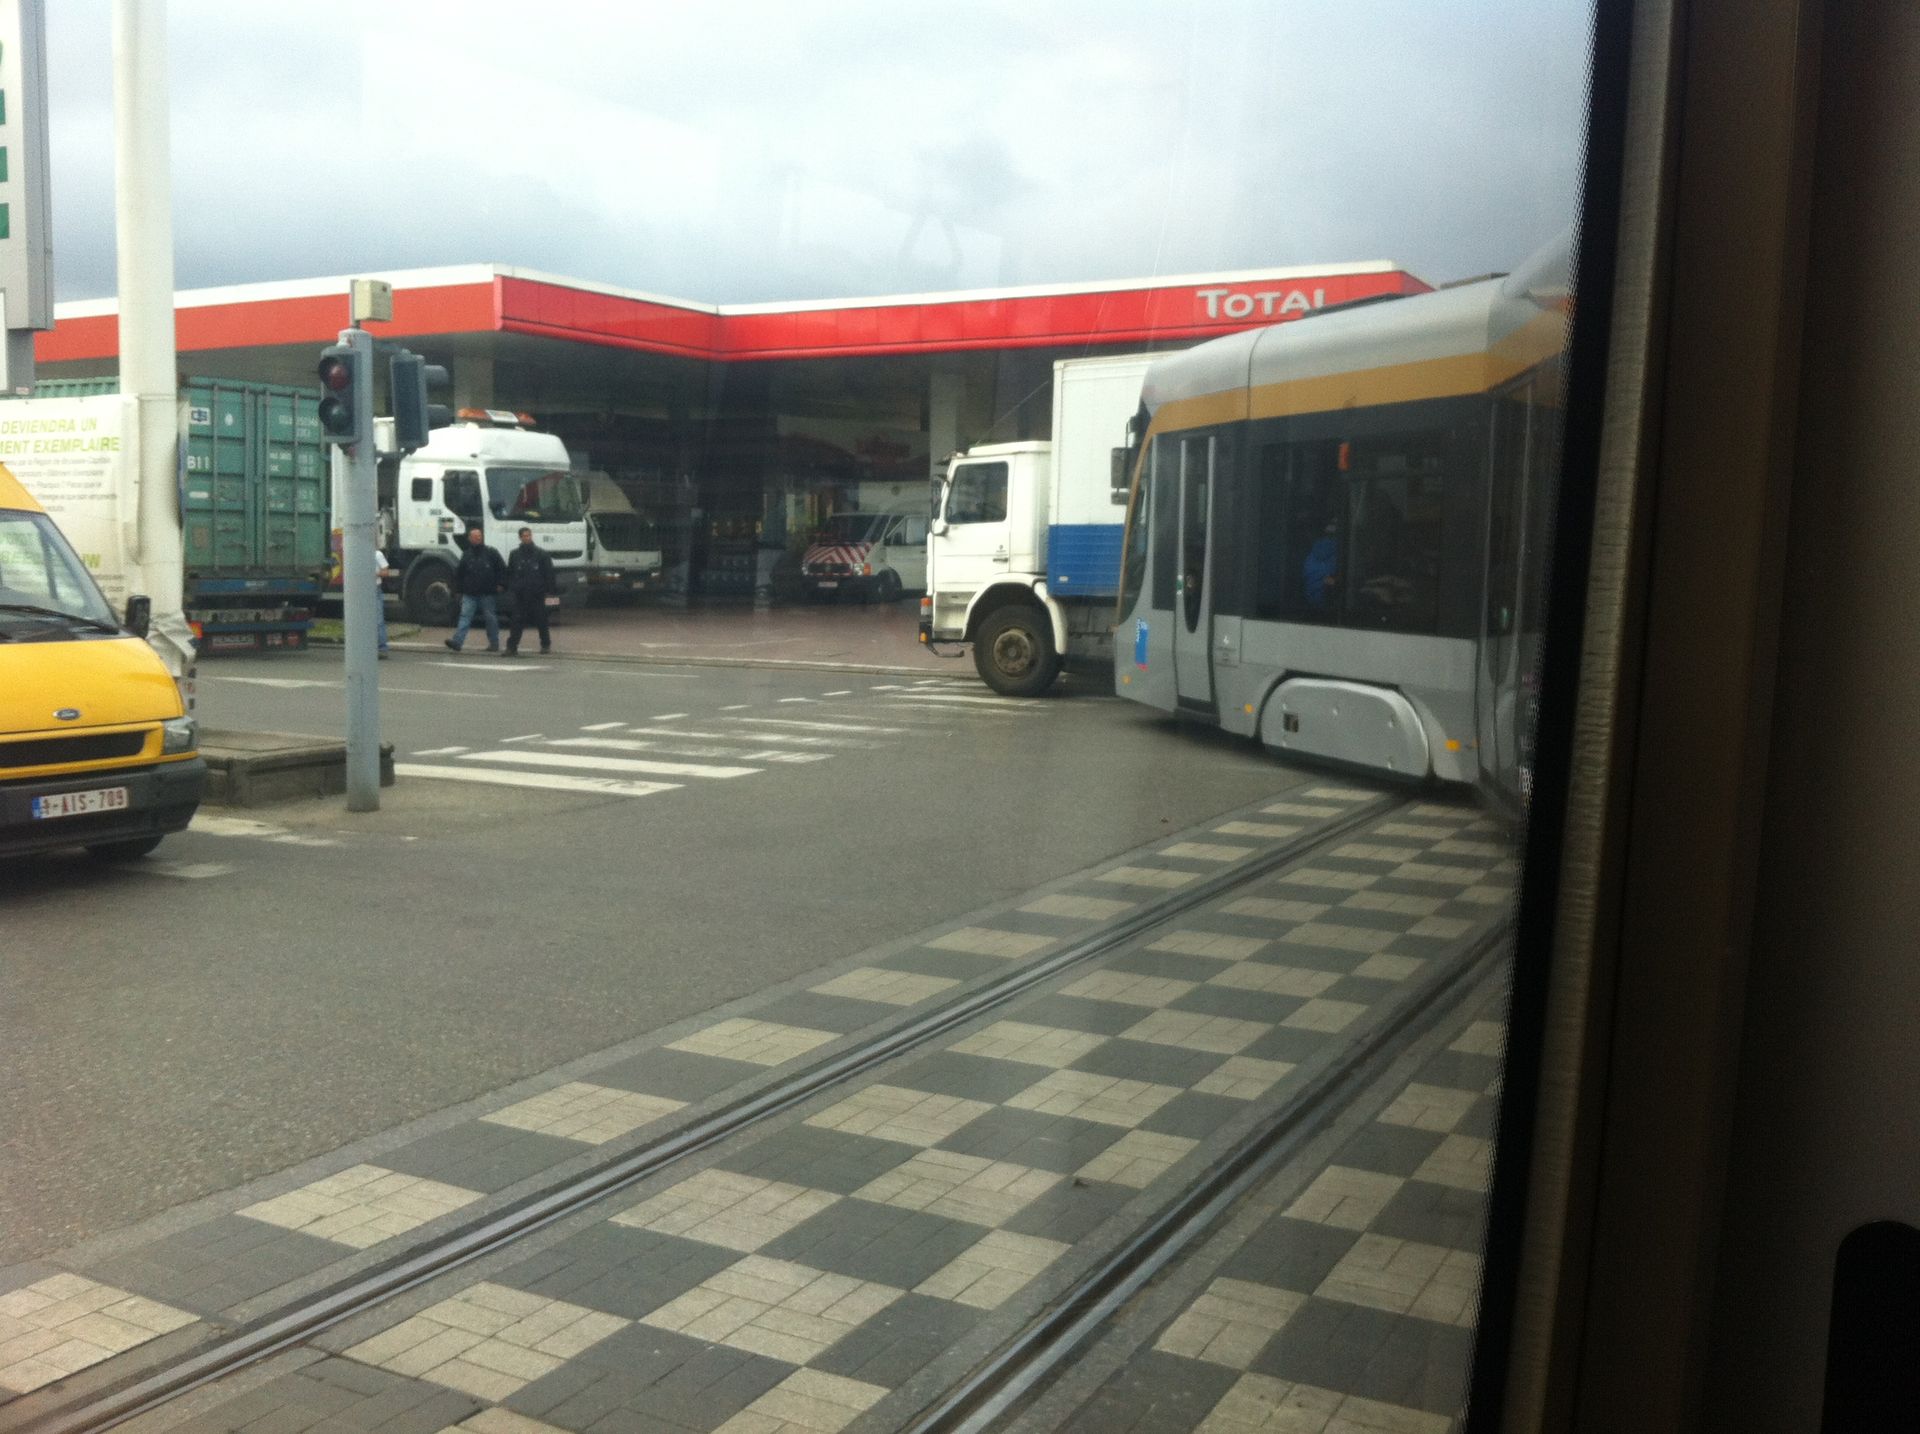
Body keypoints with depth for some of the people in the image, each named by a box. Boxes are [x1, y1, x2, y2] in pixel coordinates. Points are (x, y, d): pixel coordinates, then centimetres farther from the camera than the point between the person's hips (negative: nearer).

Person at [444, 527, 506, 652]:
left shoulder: (491, 553, 2)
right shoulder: (466, 555, 10)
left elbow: (502, 568, 2)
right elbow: (459, 573, 17)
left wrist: (501, 584, -5)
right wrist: (460, 587, 11)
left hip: (487, 594, -2)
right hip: (470, 594, 2)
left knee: (491, 618, 5)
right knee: (465, 616, -8)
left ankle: (494, 643, 15)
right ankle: (456, 641, -17)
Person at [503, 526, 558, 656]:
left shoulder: (541, 554, 2)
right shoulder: (515, 555, 9)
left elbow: (549, 573, 1)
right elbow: (509, 573, 13)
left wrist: (549, 590, -5)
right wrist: (511, 587, 4)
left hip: (537, 594, -1)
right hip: (520, 594, 1)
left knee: (541, 621, 7)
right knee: (517, 622, -3)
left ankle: (546, 645, 20)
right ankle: (512, 647, -6)